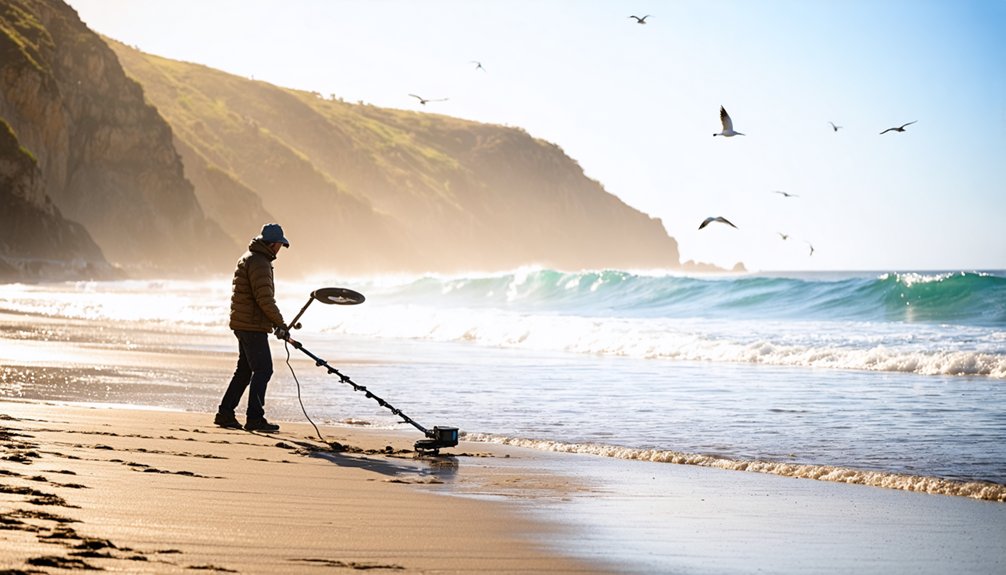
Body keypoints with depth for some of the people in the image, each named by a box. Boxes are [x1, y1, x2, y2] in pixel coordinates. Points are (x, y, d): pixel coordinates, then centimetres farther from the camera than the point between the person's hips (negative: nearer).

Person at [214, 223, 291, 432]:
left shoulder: (249, 258, 19)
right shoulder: (259, 263, -16)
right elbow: (265, 299, -22)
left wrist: (276, 323, 20)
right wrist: (280, 323, -14)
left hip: (244, 324, 11)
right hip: (253, 326, -11)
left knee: (244, 369, 15)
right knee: (263, 370, -7)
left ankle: (225, 413, 18)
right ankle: (255, 418, -7)